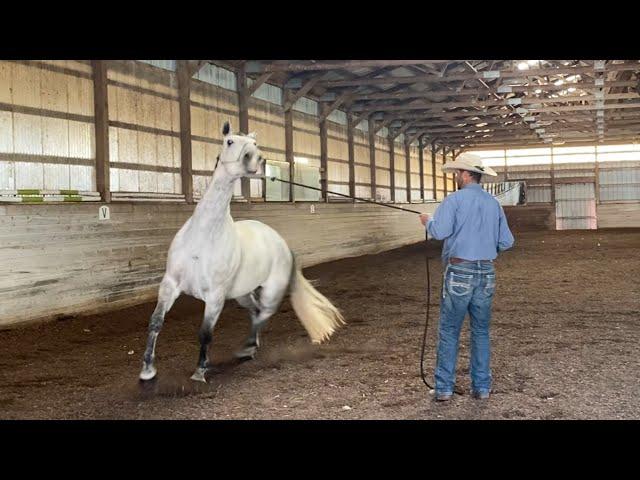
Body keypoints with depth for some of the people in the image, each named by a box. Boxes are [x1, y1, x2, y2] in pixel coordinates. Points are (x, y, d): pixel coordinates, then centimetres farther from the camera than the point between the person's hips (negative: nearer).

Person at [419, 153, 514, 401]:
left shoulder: (454, 200, -8)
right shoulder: (494, 203, 9)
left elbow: (440, 231, -20)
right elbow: (507, 242, 9)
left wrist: (427, 221, 0)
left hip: (459, 272, -4)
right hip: (486, 273, 5)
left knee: (449, 331, 4)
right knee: (481, 331, 13)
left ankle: (444, 388, 6)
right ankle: (482, 387, 15)